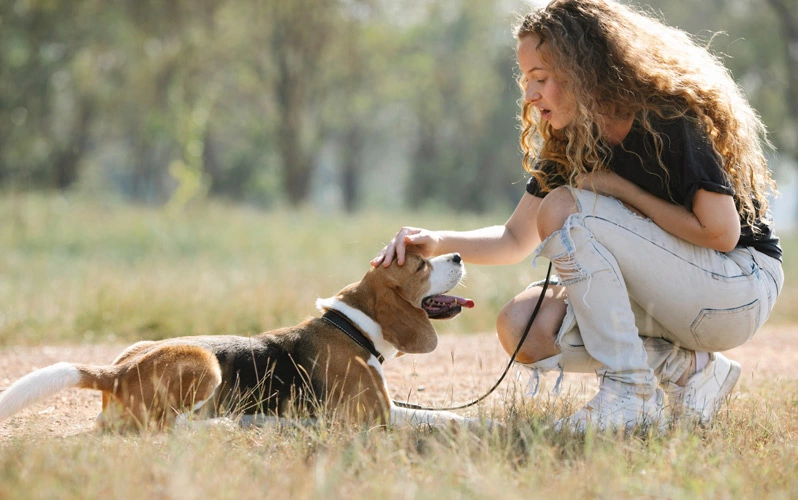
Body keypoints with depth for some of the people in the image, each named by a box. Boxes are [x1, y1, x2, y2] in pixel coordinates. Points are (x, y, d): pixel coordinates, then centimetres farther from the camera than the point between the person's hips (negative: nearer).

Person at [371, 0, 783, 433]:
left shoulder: (670, 120, -19)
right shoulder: (566, 144, 4)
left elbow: (721, 233, -23)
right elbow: (515, 240, 11)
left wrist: (621, 190, -16)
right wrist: (438, 242, -8)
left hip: (742, 290, -8)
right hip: (670, 296, 8)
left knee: (565, 208, -23)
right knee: (521, 328, -12)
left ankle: (631, 396, -22)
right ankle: (687, 369, -4)